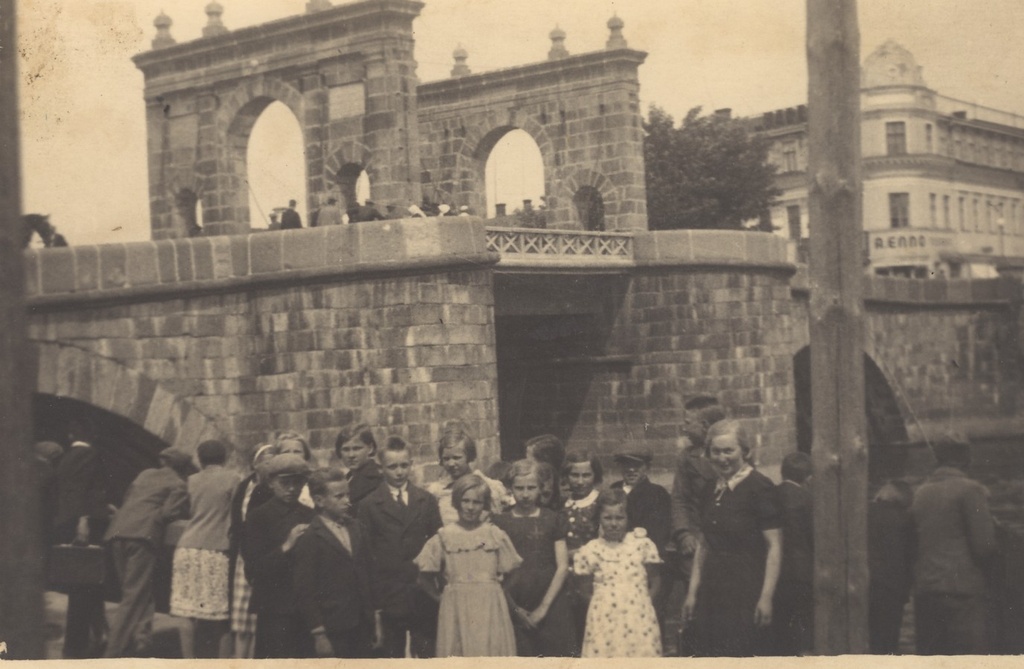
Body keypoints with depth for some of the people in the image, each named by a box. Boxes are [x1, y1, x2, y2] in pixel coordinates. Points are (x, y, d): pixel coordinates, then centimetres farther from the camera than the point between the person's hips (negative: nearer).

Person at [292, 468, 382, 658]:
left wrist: (375, 619, 14)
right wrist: (319, 634, -12)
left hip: (361, 628, 6)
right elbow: (305, 593, -10)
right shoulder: (308, 539, -8)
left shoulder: (355, 528, 12)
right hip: (333, 633, -6)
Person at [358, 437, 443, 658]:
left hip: (423, 594, 2)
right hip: (389, 596, -2)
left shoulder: (427, 500, 8)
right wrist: (371, 599, -5)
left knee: (425, 654, 4)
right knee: (393, 655, 5)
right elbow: (366, 553, 0)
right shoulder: (369, 505, 2)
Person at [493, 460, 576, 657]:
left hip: (550, 605, 0)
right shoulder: (500, 522, 6)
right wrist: (515, 608, -5)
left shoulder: (553, 520, 7)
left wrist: (544, 607, -5)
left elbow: (563, 566, 3)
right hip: (515, 608, 0)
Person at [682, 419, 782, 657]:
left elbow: (774, 546, -11)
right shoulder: (712, 490, 14)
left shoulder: (759, 487, -7)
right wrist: (692, 592, 13)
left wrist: (766, 596, -16)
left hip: (746, 591, -6)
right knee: (711, 656, 2)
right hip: (712, 591, 6)